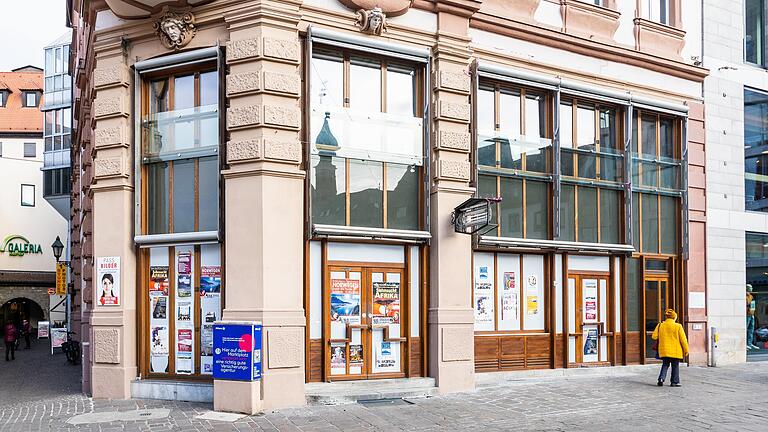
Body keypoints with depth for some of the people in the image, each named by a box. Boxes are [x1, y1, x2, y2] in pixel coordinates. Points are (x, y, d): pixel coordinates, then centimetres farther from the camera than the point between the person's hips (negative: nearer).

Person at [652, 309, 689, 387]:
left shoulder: (660, 326, -1)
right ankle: (674, 382, 12)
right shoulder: (678, 326, -9)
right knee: (675, 366, 9)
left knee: (665, 365, 15)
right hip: (675, 351, -3)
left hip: (664, 350, 3)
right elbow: (683, 340, -7)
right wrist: (686, 350, 2)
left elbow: (654, 336, 1)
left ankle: (661, 378, -3)